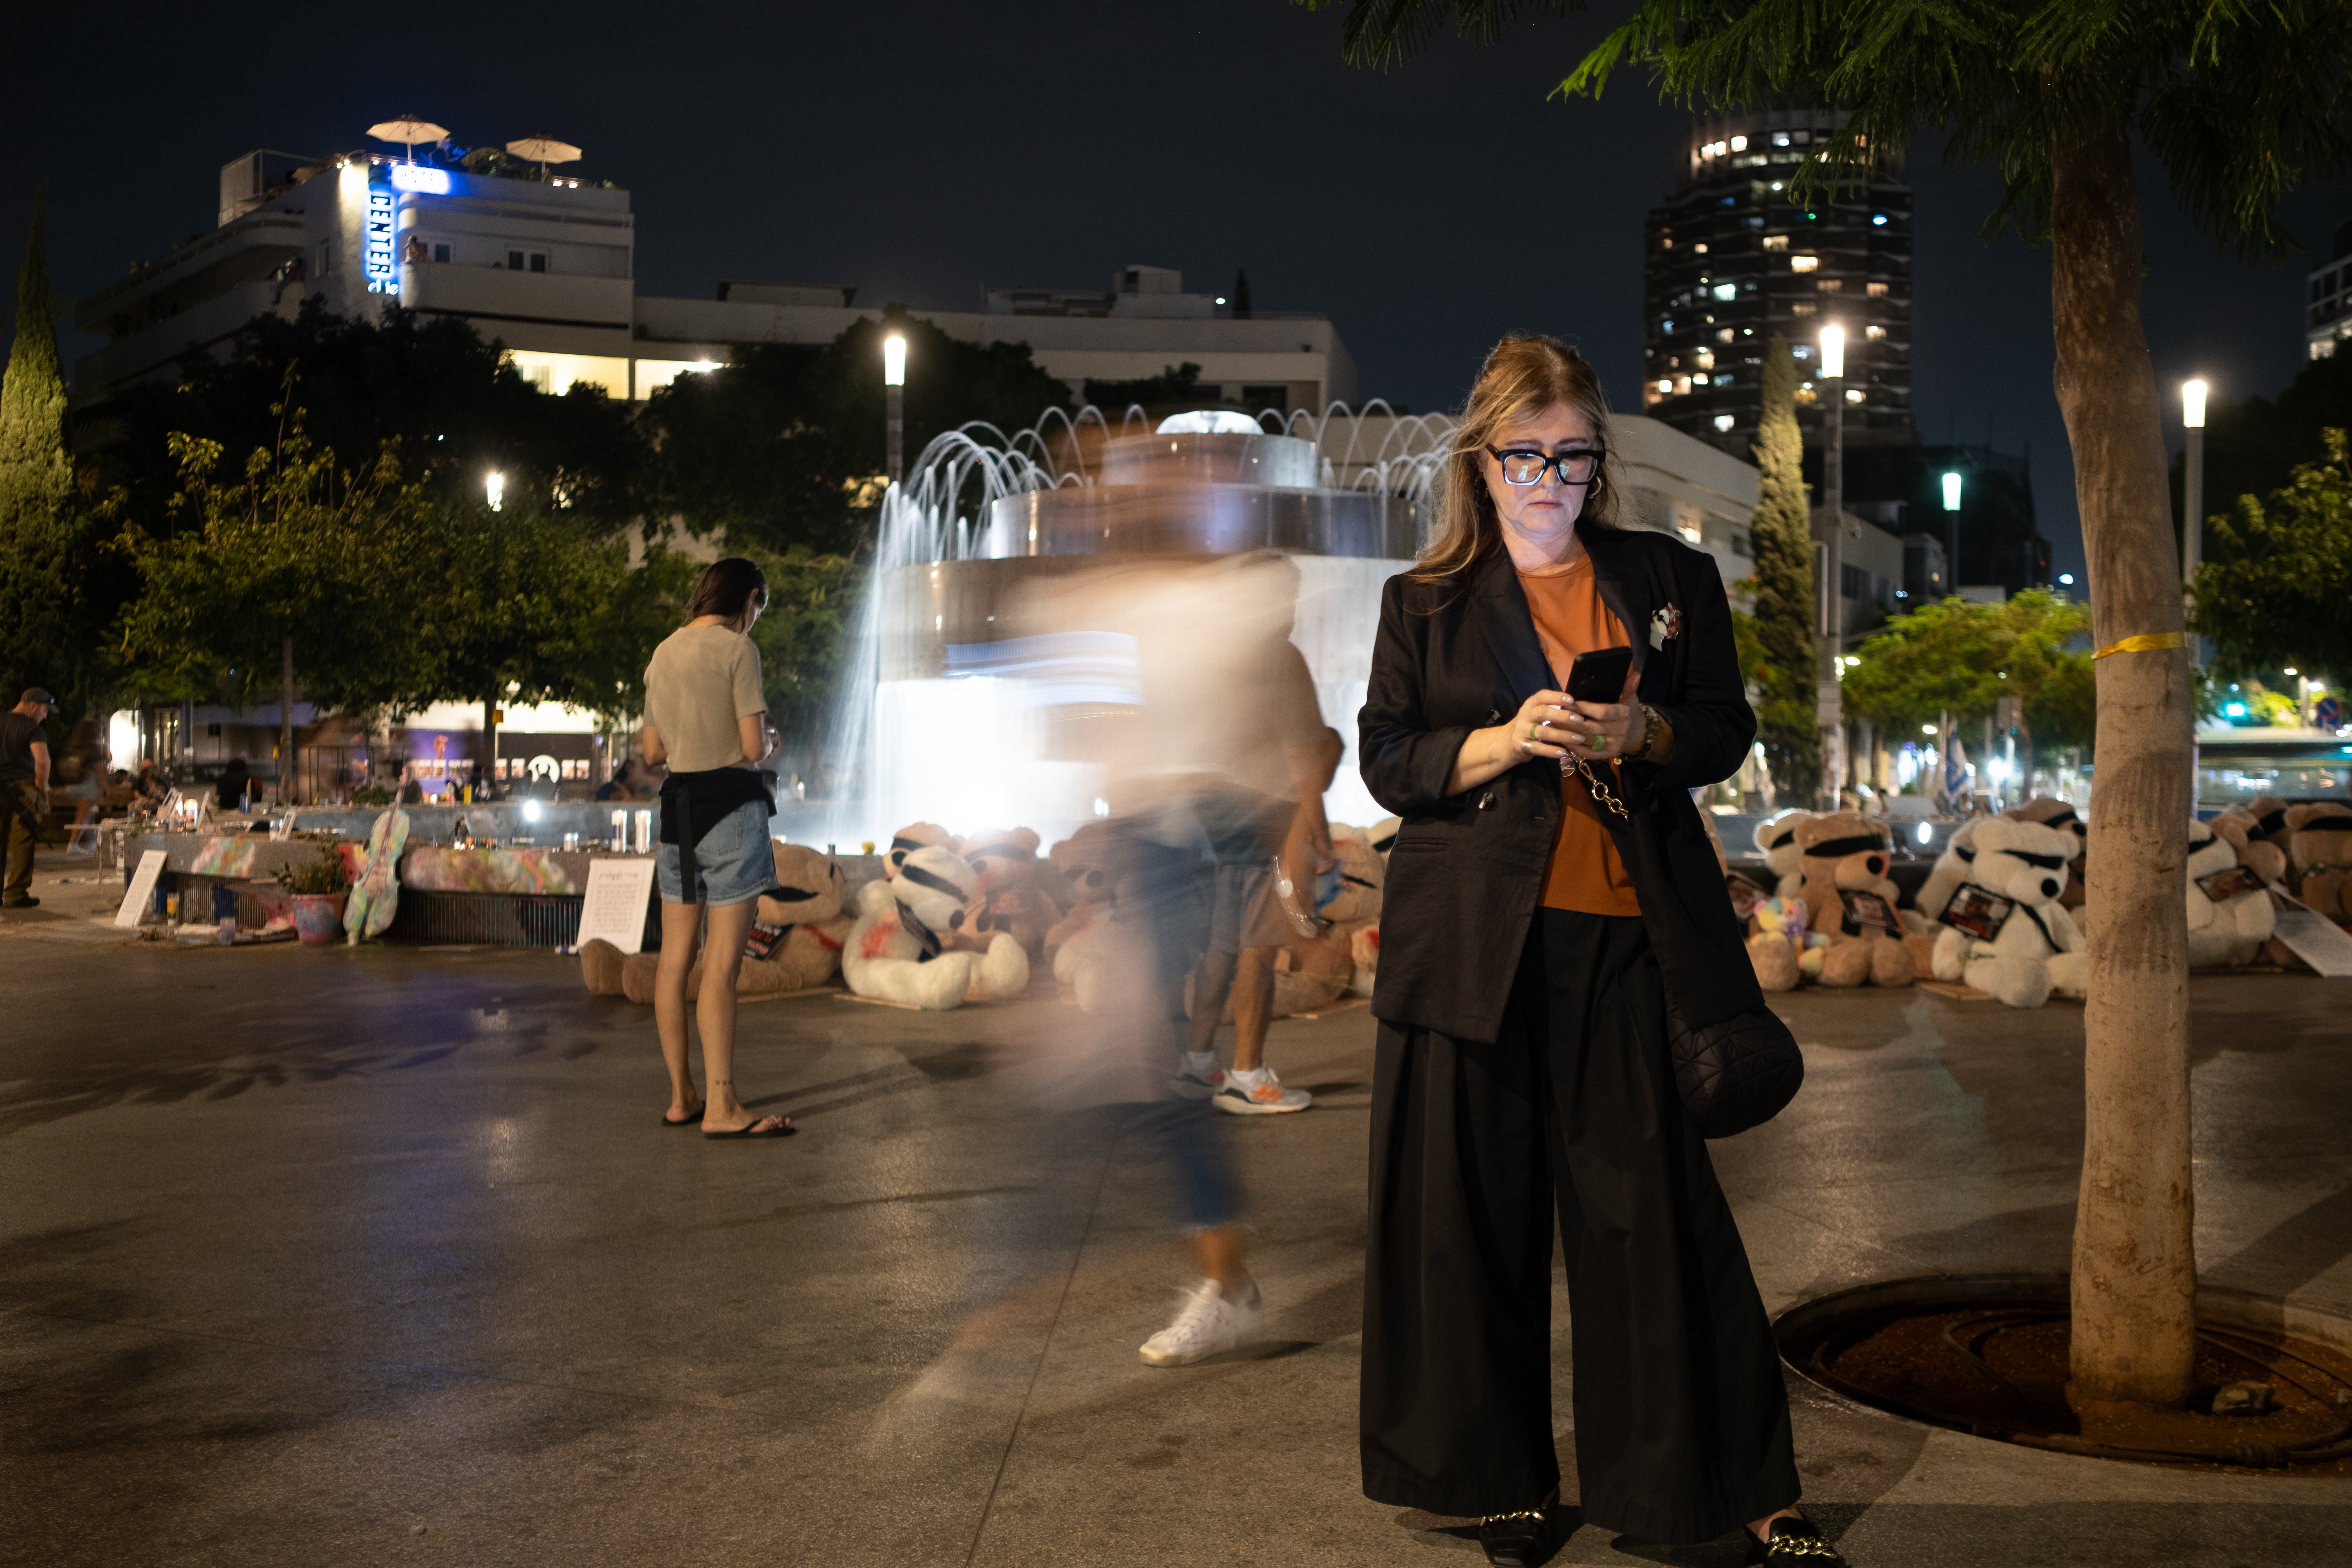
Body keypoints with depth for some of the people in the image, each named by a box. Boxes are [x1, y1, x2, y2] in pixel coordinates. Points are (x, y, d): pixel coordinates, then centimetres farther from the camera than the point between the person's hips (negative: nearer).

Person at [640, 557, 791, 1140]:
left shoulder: (663, 654, 14)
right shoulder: (738, 649, -7)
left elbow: (653, 750, 17)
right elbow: (754, 747, -12)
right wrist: (770, 743, 9)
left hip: (677, 807, 7)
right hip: (730, 806, -7)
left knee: (675, 960, 10)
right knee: (722, 964, -6)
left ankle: (681, 1097, 18)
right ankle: (721, 1107, -4)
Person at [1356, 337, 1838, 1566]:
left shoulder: (1672, 577, 13)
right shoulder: (1424, 602, 11)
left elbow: (1727, 730, 11)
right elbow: (1387, 762, 5)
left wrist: (1641, 733, -10)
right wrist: (1503, 740, -12)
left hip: (1628, 935, 0)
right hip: (1473, 943, 0)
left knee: (1661, 1209, 1)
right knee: (1477, 1213, 4)